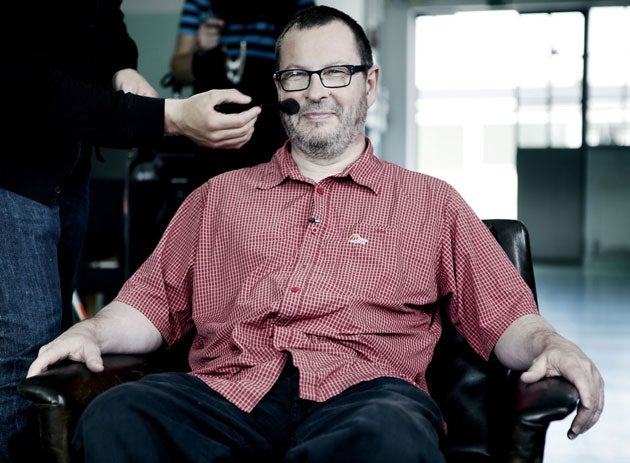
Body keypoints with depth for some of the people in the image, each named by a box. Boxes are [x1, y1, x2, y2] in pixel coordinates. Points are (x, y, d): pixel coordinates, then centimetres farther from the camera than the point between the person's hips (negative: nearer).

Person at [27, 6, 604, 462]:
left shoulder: (431, 203, 23)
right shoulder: (219, 197, 28)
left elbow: (506, 318, 15)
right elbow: (154, 303, 24)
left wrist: (550, 344, -7)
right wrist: (91, 332, 3)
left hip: (359, 393, -1)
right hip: (227, 392, 2)